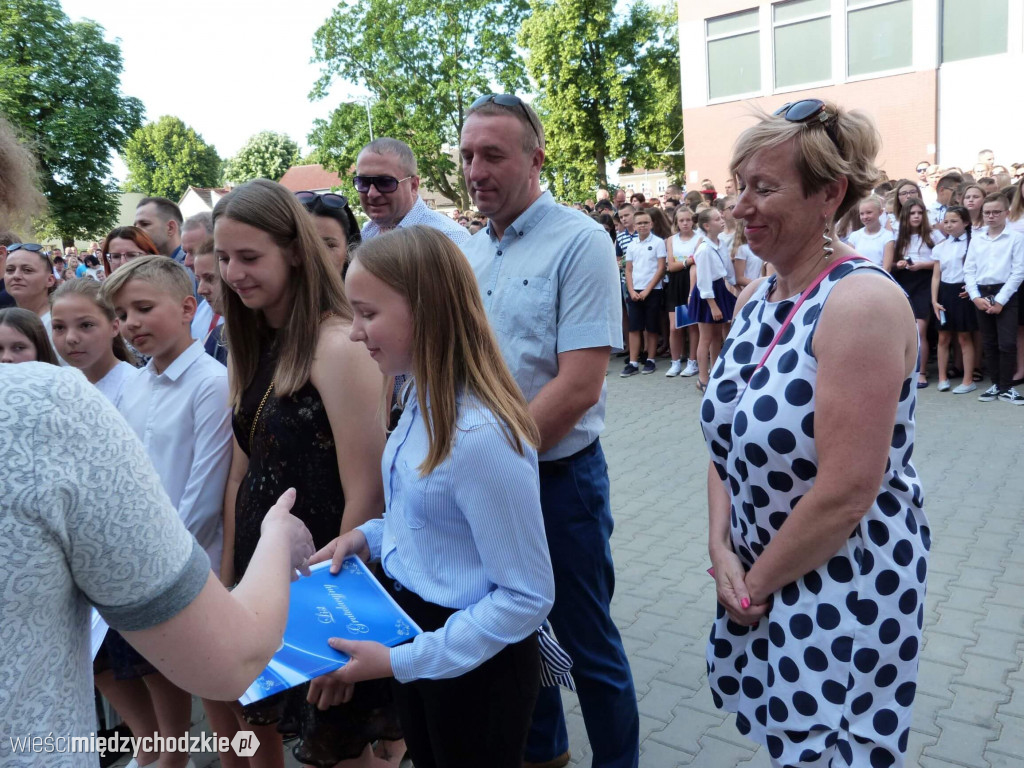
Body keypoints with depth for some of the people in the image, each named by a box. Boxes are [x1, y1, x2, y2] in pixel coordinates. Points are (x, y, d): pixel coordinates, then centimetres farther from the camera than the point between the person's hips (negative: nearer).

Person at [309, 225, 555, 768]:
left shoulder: (481, 436, -31)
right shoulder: (424, 401, -3)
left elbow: (527, 596, -24)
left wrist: (401, 661, -21)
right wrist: (370, 536, -4)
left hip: (473, 666, -8)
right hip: (412, 628, 8)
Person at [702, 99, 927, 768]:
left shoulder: (862, 302, -22)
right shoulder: (755, 298, 2)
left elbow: (845, 493, -25)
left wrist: (757, 583, -12)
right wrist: (722, 550, -6)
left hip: (844, 582, -7)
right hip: (760, 576, 7)